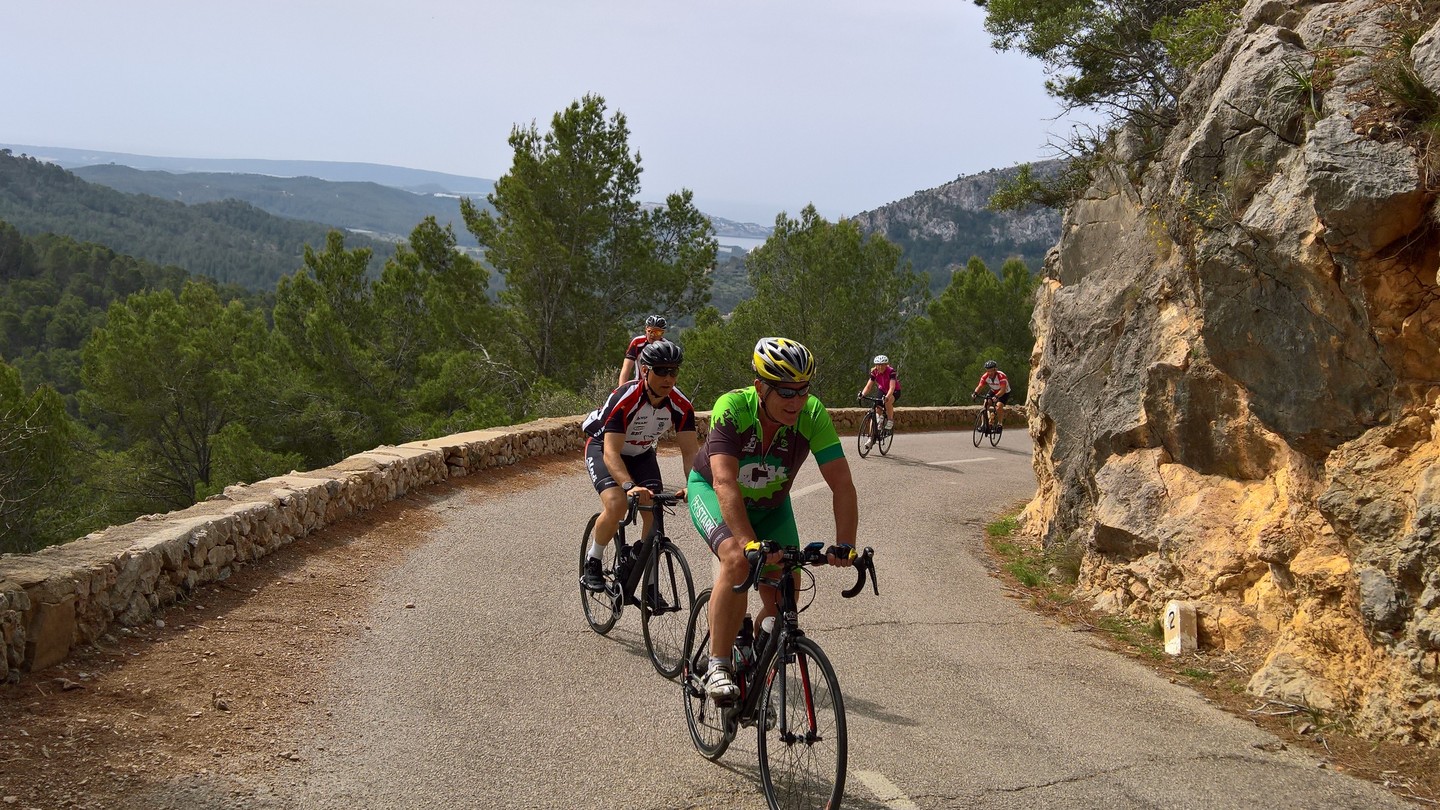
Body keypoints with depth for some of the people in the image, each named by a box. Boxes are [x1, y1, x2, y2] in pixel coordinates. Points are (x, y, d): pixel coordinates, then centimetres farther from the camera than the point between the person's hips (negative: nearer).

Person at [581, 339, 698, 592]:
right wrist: (630, 486, -57)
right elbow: (611, 453, -41)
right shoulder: (625, 399, -36)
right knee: (616, 505, -27)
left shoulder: (681, 406, -23)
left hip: (641, 453, 5)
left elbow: (690, 451, -23)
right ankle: (592, 564, -4)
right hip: (603, 447, -4)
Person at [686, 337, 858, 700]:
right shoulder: (732, 408, -34)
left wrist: (845, 545, -38)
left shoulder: (812, 414, -27)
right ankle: (717, 667, -20)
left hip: (770, 504, 3)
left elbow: (842, 485, -27)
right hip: (713, 492, -3)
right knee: (738, 560, -31)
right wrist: (749, 543, -53)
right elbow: (725, 483, -42)